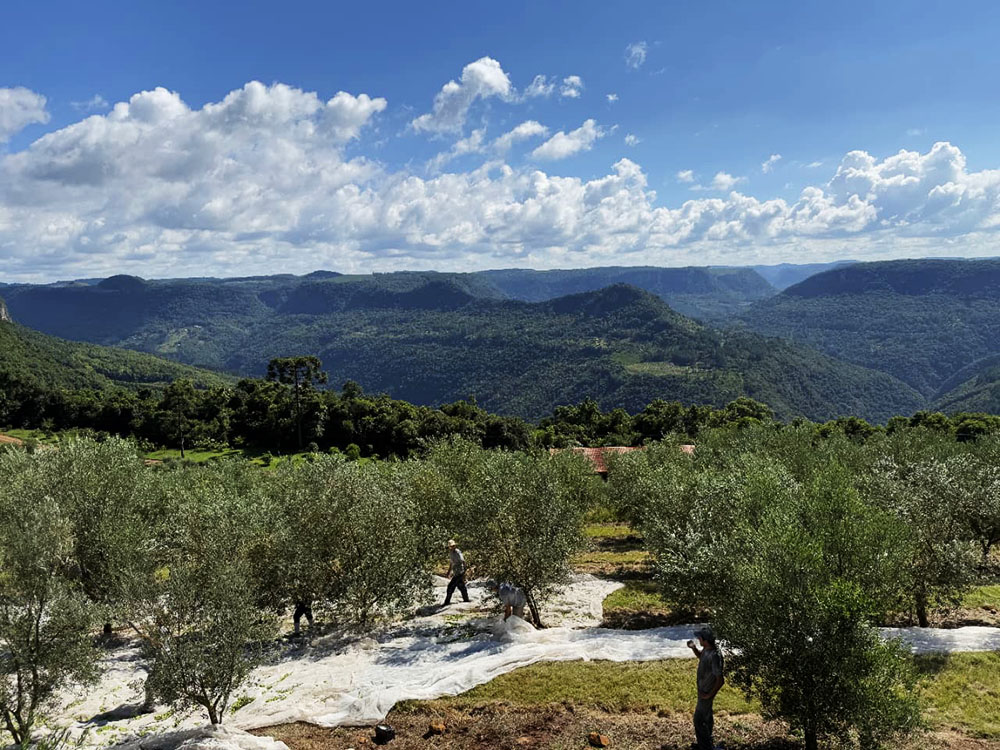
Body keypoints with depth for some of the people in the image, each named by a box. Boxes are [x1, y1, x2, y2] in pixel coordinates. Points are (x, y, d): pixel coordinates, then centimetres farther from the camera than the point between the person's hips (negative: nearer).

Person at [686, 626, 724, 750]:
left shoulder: (714, 656, -33)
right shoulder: (707, 649, -6)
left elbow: (720, 680, -30)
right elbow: (700, 655, 19)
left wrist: (710, 694, -20)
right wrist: (693, 648, -2)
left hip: (707, 692, -9)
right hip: (703, 689, 9)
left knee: (699, 720, 4)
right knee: (706, 717, 24)